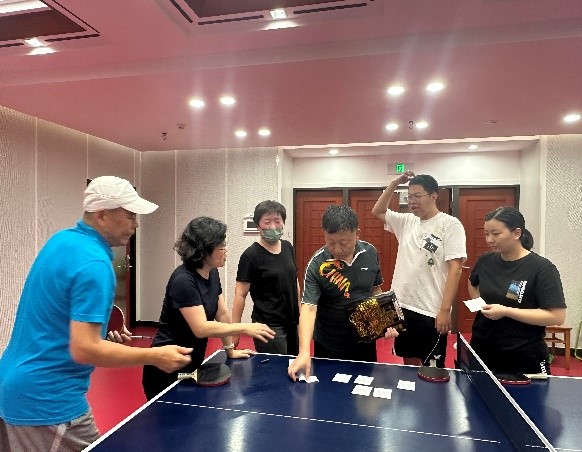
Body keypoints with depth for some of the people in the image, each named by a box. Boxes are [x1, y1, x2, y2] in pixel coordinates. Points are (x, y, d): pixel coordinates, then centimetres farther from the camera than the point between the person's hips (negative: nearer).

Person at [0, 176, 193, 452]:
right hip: (48, 402, -9)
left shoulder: (60, 240, 3)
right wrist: (154, 356, -21)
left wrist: (100, 332, 15)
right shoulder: (94, 263, -25)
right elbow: (83, 349, -27)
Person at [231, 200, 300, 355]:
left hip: (293, 322, 6)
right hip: (268, 326, -6)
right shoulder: (251, 255, -13)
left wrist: (300, 311, 15)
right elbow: (240, 294, -12)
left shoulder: (288, 247, 5)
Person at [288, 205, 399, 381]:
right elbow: (308, 308, -26)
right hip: (329, 347, -3)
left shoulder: (370, 253, -8)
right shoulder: (317, 264, -21)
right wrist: (304, 352, -36)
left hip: (365, 342, 4)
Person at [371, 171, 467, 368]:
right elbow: (378, 211, 17)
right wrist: (395, 183, 5)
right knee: (409, 362, 18)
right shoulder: (407, 221, 8)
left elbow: (455, 268, -14)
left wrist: (445, 309, -18)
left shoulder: (450, 224, -10)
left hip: (431, 312, -6)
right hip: (402, 307, 6)